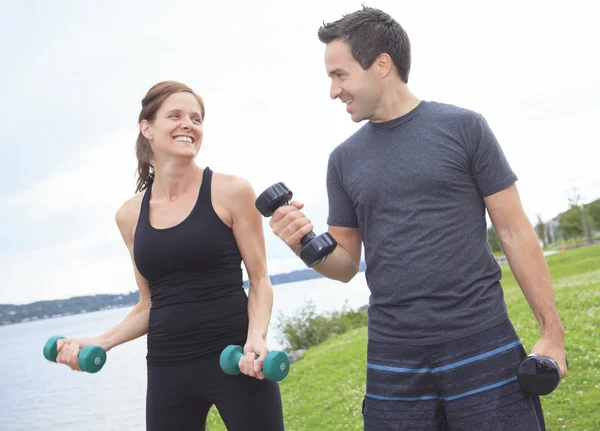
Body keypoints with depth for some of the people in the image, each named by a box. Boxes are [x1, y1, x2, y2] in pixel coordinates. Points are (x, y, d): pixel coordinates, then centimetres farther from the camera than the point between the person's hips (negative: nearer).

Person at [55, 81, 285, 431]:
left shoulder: (231, 191, -3)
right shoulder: (130, 215, 7)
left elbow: (259, 280, -1)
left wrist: (257, 337, -18)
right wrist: (101, 342, 1)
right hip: (167, 369, 3)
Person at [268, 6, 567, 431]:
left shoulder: (462, 128, -2)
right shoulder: (344, 159, 8)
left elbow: (514, 232, 0)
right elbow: (346, 264, 12)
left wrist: (552, 332, -4)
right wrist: (306, 246, -9)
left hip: (483, 348, -3)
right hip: (393, 363, 3)